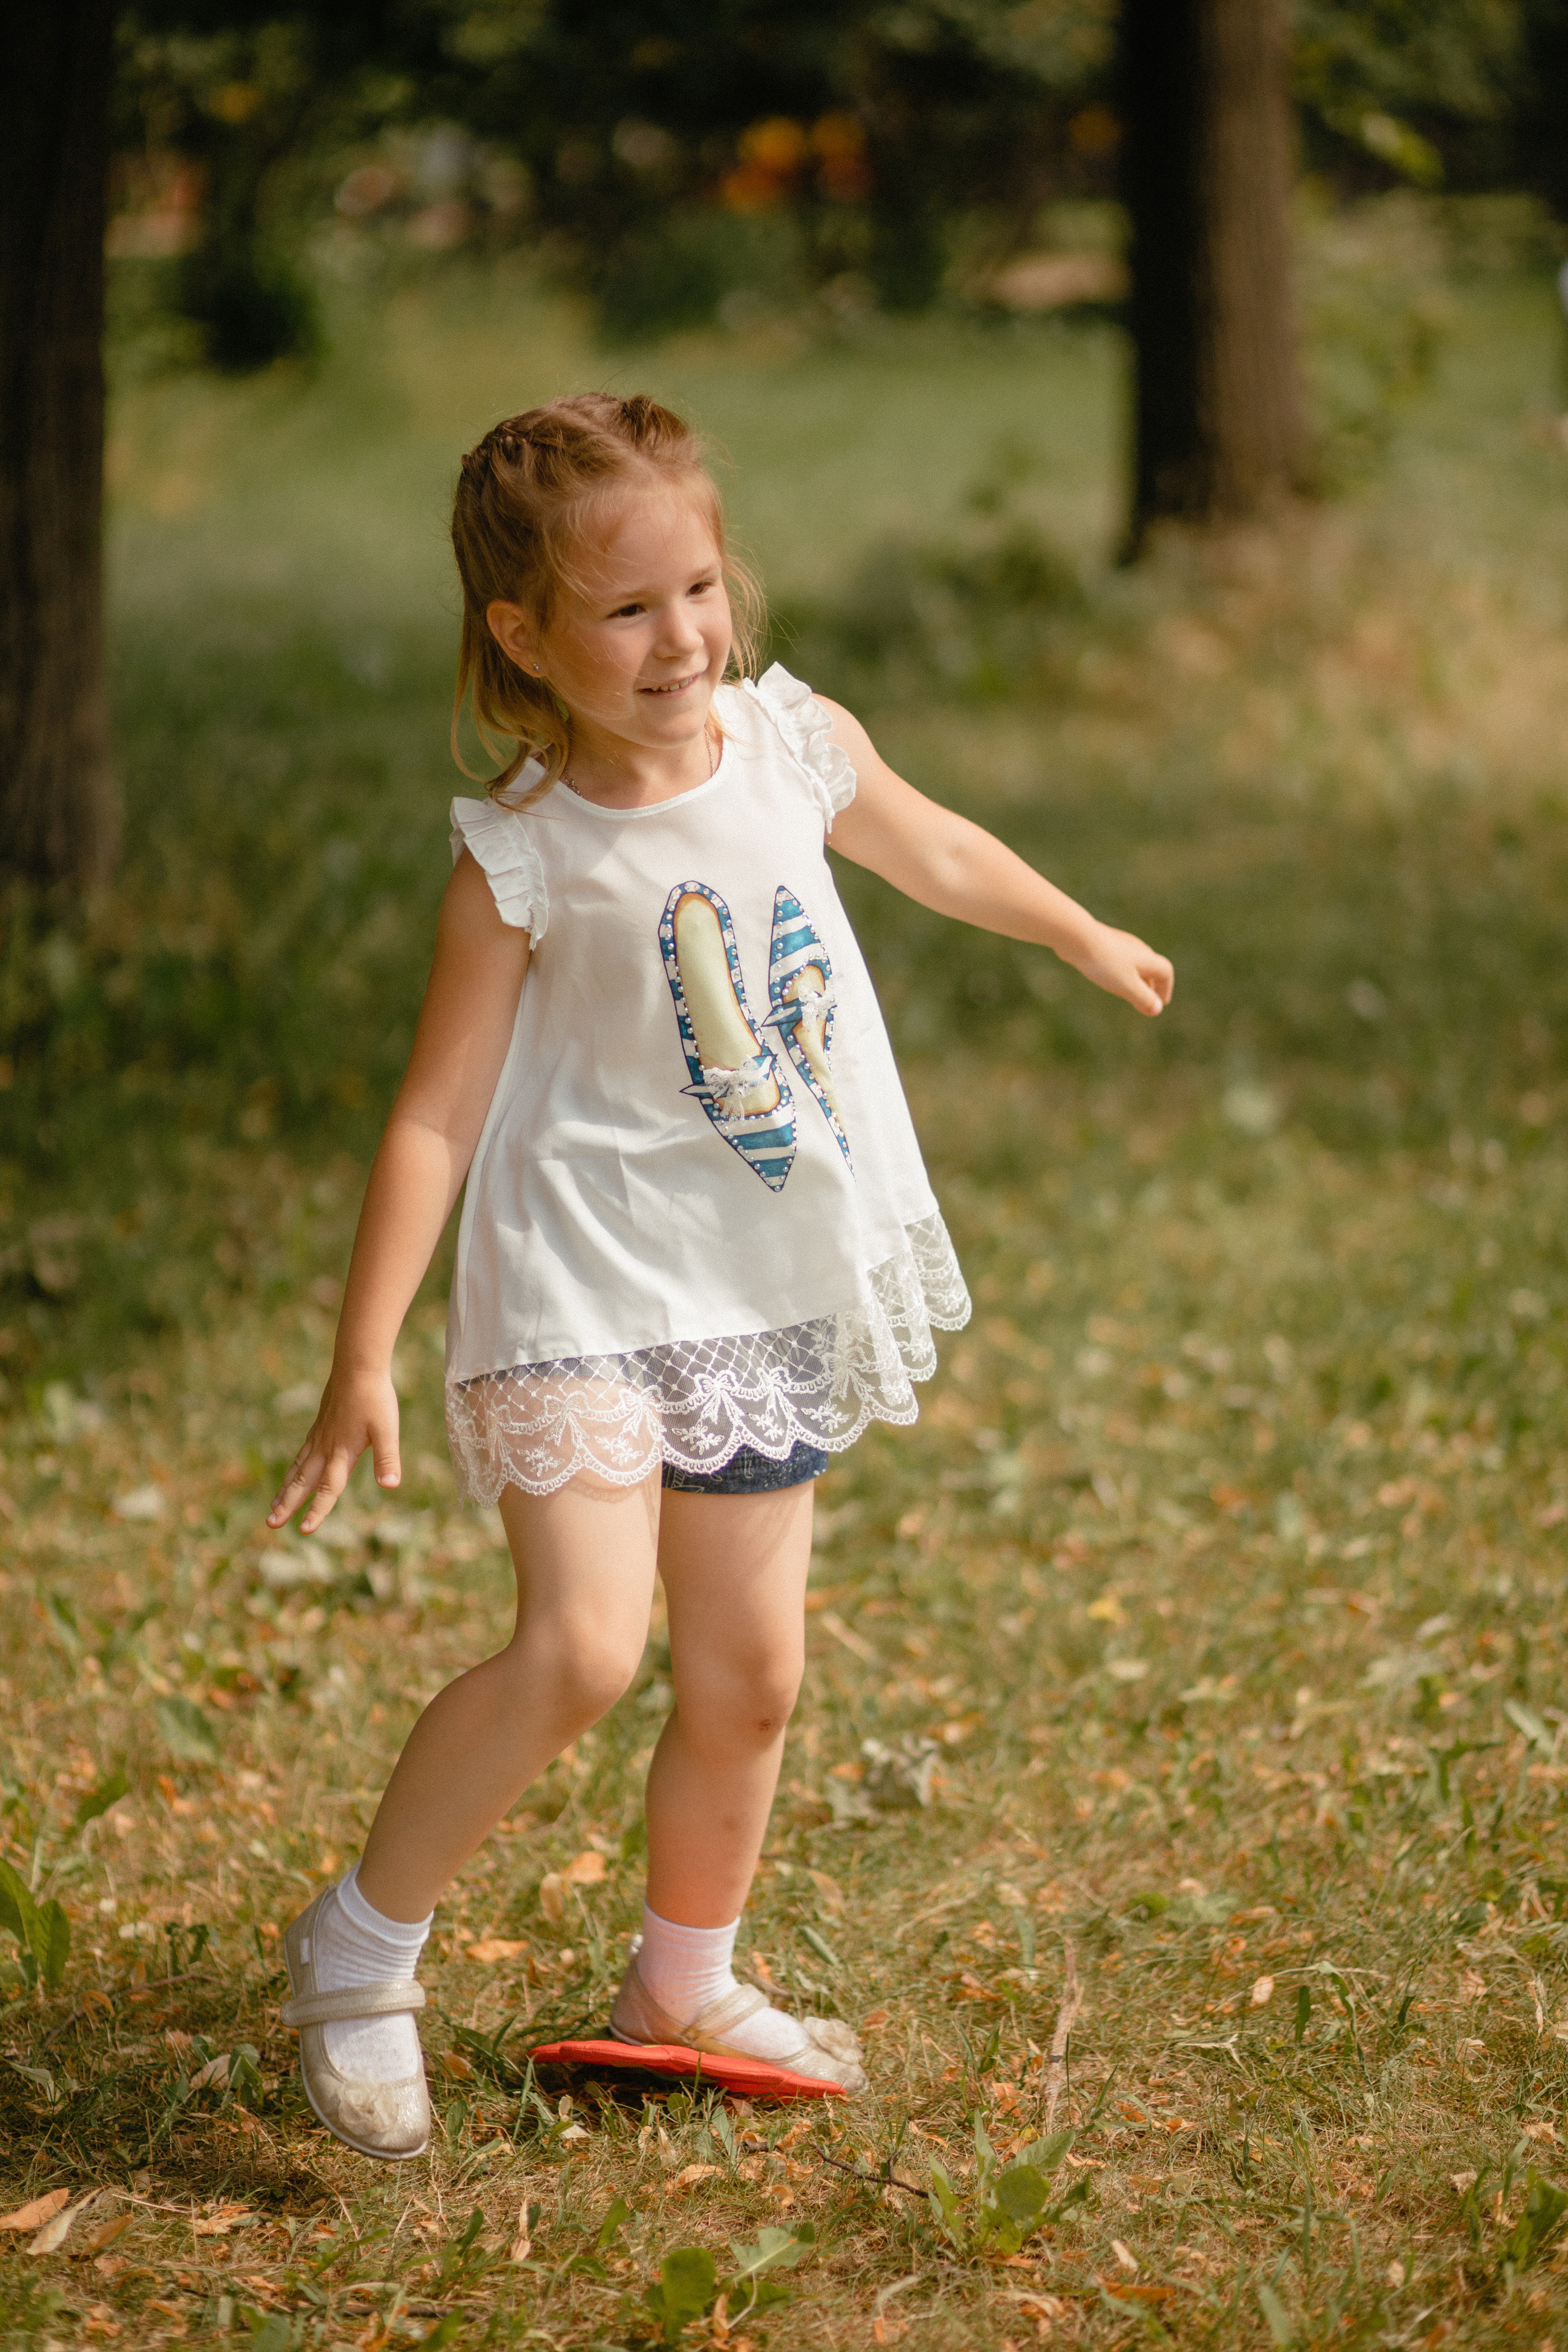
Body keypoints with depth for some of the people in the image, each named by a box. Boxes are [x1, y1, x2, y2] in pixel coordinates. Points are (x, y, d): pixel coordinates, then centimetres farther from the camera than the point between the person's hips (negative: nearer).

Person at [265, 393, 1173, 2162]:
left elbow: (929, 851, 21)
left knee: (748, 1676, 11)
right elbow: (436, 1115, -13)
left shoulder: (794, 743, -2)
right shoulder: (525, 856, -15)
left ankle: (684, 1984, 34)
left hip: (764, 1292, 6)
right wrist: (364, 1357, -16)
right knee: (580, 1648, -21)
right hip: (582, 1285, -5)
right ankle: (357, 1952, -2)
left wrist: (1087, 940, 37)